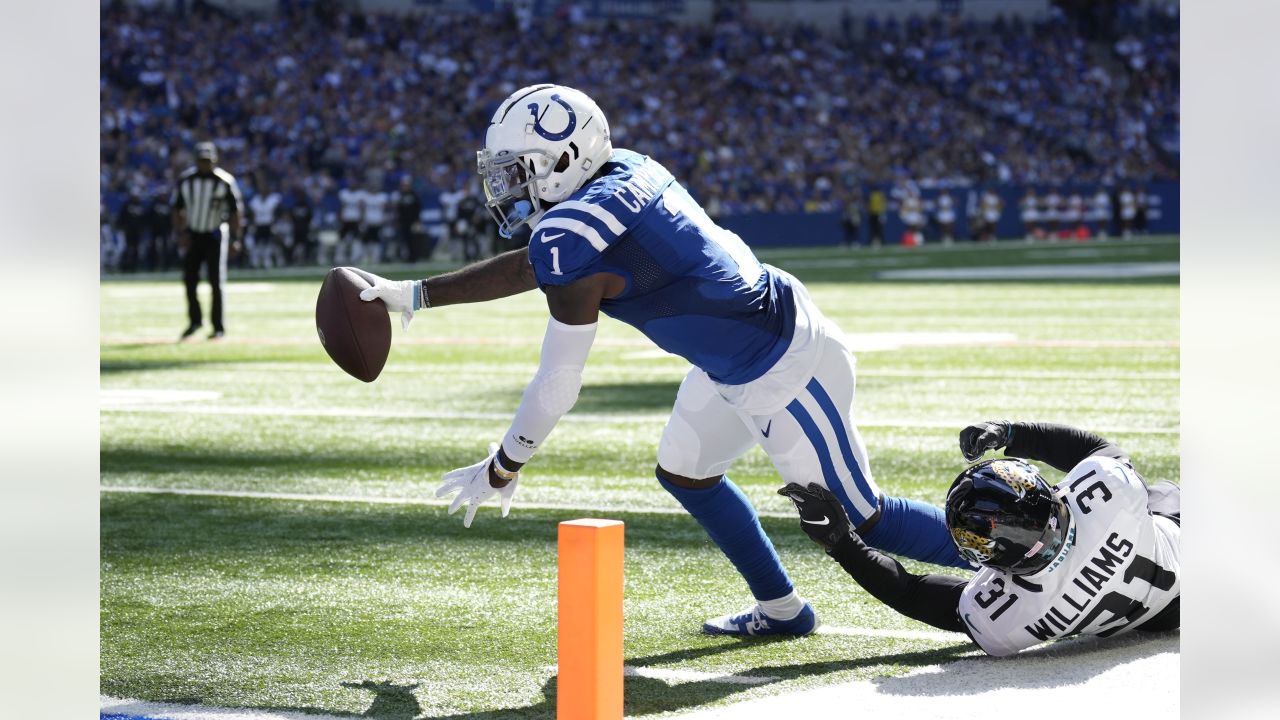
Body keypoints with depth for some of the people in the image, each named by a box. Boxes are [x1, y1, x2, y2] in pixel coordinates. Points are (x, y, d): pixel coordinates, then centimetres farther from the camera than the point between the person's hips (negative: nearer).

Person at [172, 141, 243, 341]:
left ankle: (218, 326, 1)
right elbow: (177, 208, 6)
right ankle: (195, 320, 21)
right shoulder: (185, 180, -1)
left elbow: (236, 210, -4)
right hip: (192, 234, 3)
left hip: (215, 235, -3)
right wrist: (180, 233, -5)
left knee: (216, 283, -6)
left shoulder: (225, 181, -9)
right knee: (189, 279, 2)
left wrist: (235, 239, -8)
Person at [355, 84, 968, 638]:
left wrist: (499, 472, -4)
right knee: (683, 472, 23)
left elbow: (557, 387, -17)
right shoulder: (621, 173, 1)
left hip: (782, 371, -10)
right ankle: (780, 609, 34)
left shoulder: (573, 238, -24)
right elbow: (528, 268, 15)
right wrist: (416, 295, 18)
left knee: (860, 519, 3)